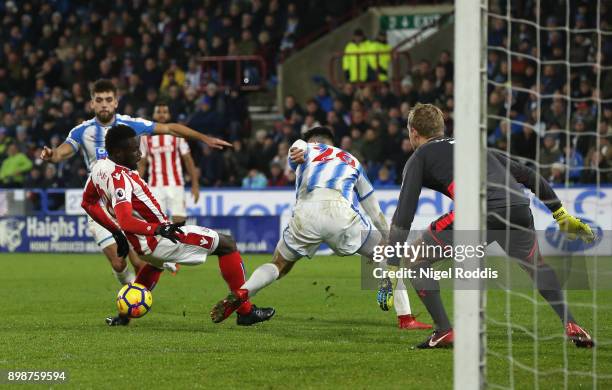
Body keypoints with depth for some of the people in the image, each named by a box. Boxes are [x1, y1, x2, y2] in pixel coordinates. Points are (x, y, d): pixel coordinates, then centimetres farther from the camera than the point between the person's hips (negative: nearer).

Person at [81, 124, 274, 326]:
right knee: (227, 243, -2)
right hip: (157, 240, -10)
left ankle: (124, 314, 35)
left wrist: (116, 231, 19)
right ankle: (245, 311, 1)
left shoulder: (99, 167, 1)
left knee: (156, 261, 45)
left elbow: (88, 203, 16)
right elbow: (126, 222, -37)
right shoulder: (120, 179, -27)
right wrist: (159, 229, -48)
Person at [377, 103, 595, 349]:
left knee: (416, 259, 14)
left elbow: (403, 216, 10)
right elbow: (526, 174, 34)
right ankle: (571, 326, 18)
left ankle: (444, 332, 7)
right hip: (519, 207, 5)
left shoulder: (419, 158, 21)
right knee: (536, 265, 33)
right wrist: (562, 215, 40)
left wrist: (391, 272, 7)